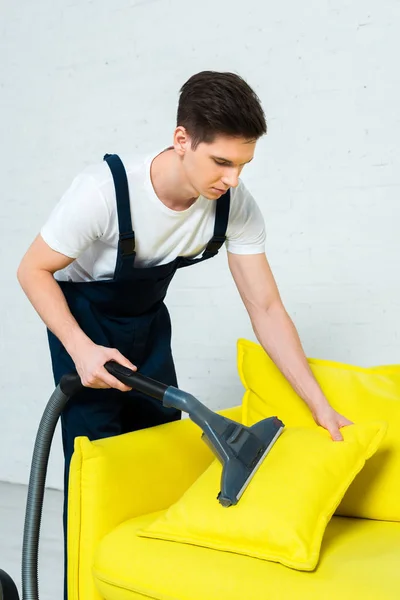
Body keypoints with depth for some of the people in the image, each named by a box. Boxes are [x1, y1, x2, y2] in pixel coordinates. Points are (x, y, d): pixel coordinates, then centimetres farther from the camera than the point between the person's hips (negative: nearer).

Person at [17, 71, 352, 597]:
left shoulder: (236, 206, -23)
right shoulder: (104, 190, -35)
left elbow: (266, 308, -17)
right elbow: (34, 269, -21)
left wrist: (321, 407, -20)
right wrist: (81, 349, -32)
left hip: (147, 318, 4)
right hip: (83, 317, -4)